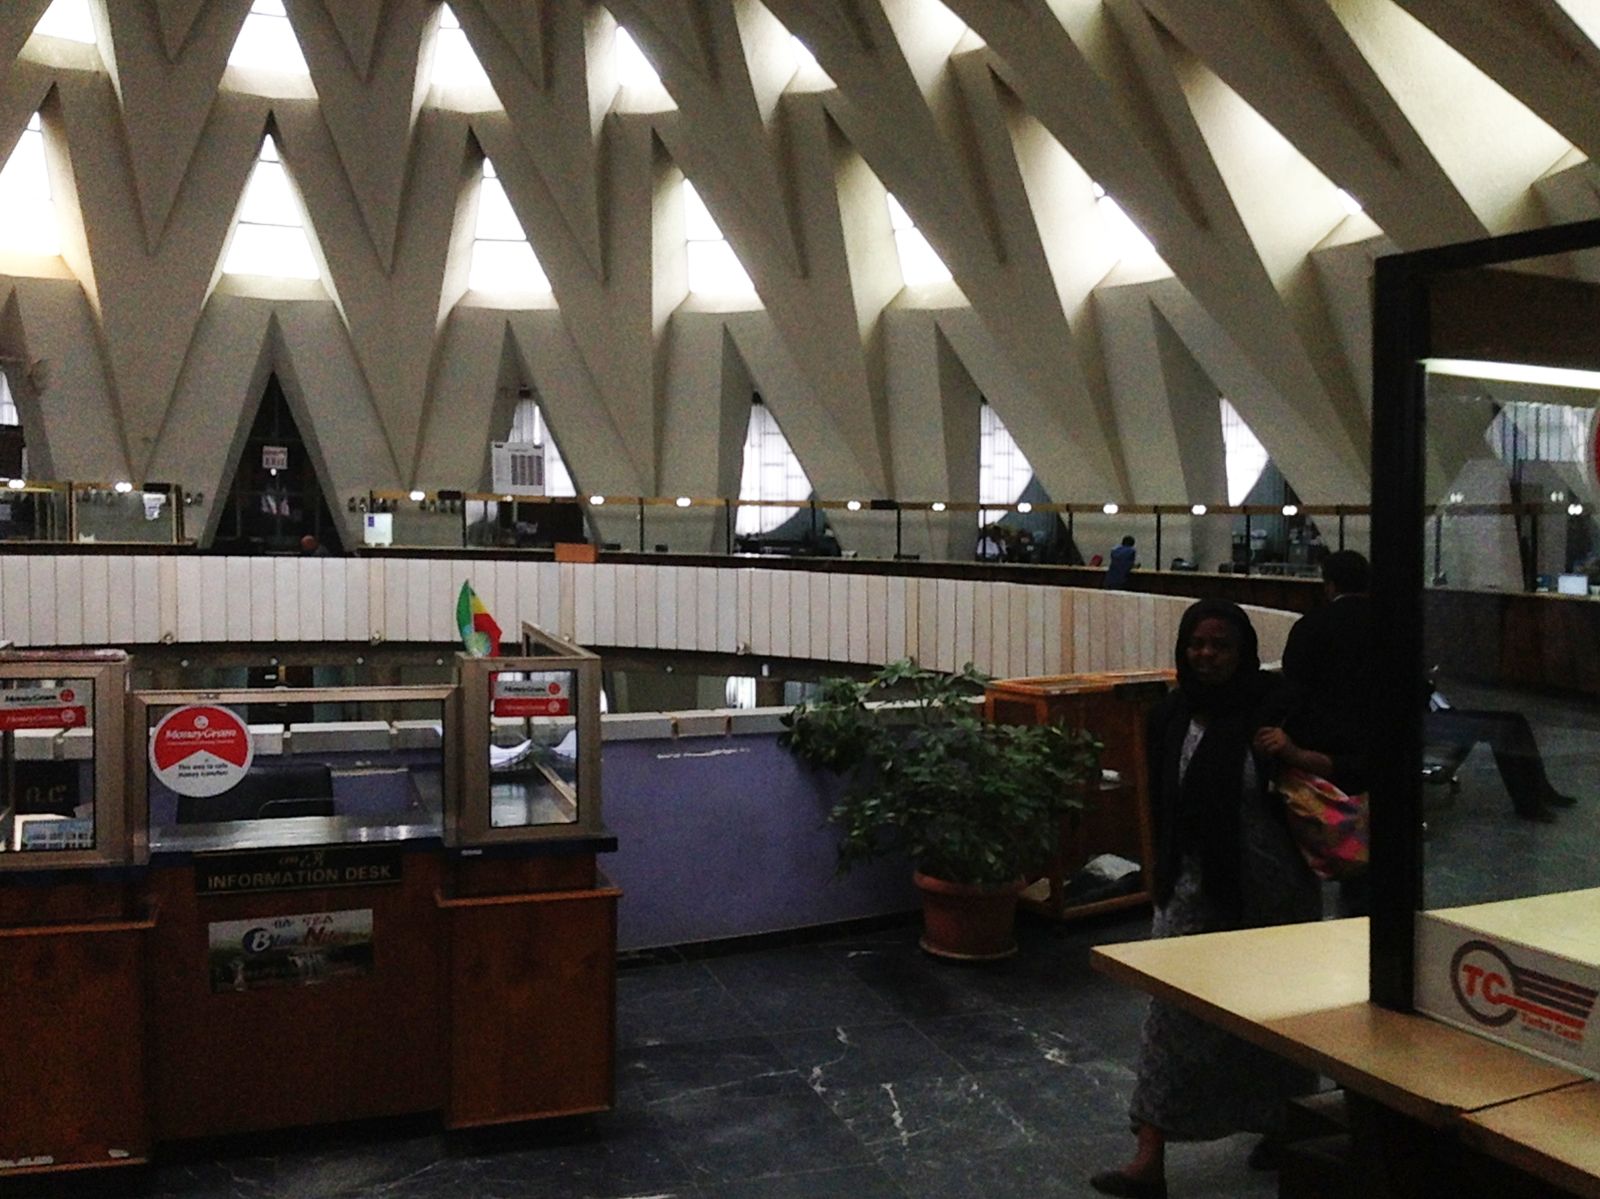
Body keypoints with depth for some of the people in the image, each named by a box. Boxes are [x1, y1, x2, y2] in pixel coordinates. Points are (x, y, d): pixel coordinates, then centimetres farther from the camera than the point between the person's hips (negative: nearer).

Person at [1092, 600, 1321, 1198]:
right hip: (1194, 888, 2)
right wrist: (1161, 874, 14)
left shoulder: (1276, 704, -9)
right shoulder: (1171, 717, 2)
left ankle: (1280, 1125, 41)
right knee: (1174, 1016, -1)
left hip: (1272, 890, -2)